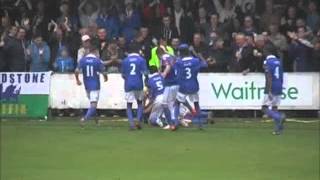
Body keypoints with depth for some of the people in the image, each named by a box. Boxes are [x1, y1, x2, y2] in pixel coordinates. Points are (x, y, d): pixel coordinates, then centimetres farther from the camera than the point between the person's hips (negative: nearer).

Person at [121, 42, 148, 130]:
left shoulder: (125, 61, 3)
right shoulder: (141, 60, -2)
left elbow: (123, 75, 7)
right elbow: (145, 72, -10)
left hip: (128, 85, 0)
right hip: (138, 85, 0)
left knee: (129, 105, 5)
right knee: (139, 103, 18)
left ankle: (132, 124, -11)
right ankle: (139, 121, 1)